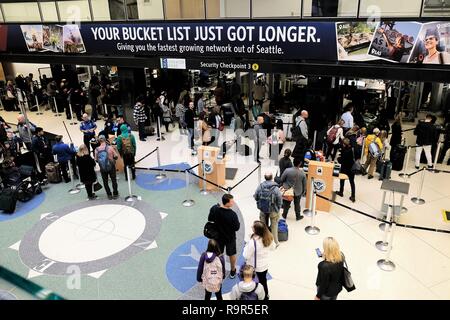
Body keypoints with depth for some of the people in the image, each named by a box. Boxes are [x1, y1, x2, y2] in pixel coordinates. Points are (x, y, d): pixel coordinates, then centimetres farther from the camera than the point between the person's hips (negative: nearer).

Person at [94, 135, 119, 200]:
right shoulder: (110, 148, -16)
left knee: (105, 182, 15)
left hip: (102, 168, 2)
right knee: (114, 180, 14)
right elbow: (116, 156, -10)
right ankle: (115, 194, 22)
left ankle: (109, 195, 21)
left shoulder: (97, 149, -9)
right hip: (111, 167, -2)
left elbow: (96, 160, 1)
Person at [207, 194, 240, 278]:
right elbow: (236, 227, -22)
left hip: (218, 236, 3)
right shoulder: (232, 214, -32)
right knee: (232, 254, 21)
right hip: (230, 237, -3)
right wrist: (238, 222, -2)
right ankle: (233, 271, 40)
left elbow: (210, 219, -4)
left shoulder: (214, 209, -20)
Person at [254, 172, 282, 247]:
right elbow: (280, 201, -16)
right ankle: (275, 242, 27)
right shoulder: (276, 188, -24)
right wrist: (278, 209, 4)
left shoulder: (260, 186, -15)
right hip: (273, 211, -3)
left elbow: (256, 197, -3)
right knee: (274, 226, 16)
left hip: (262, 210, 3)